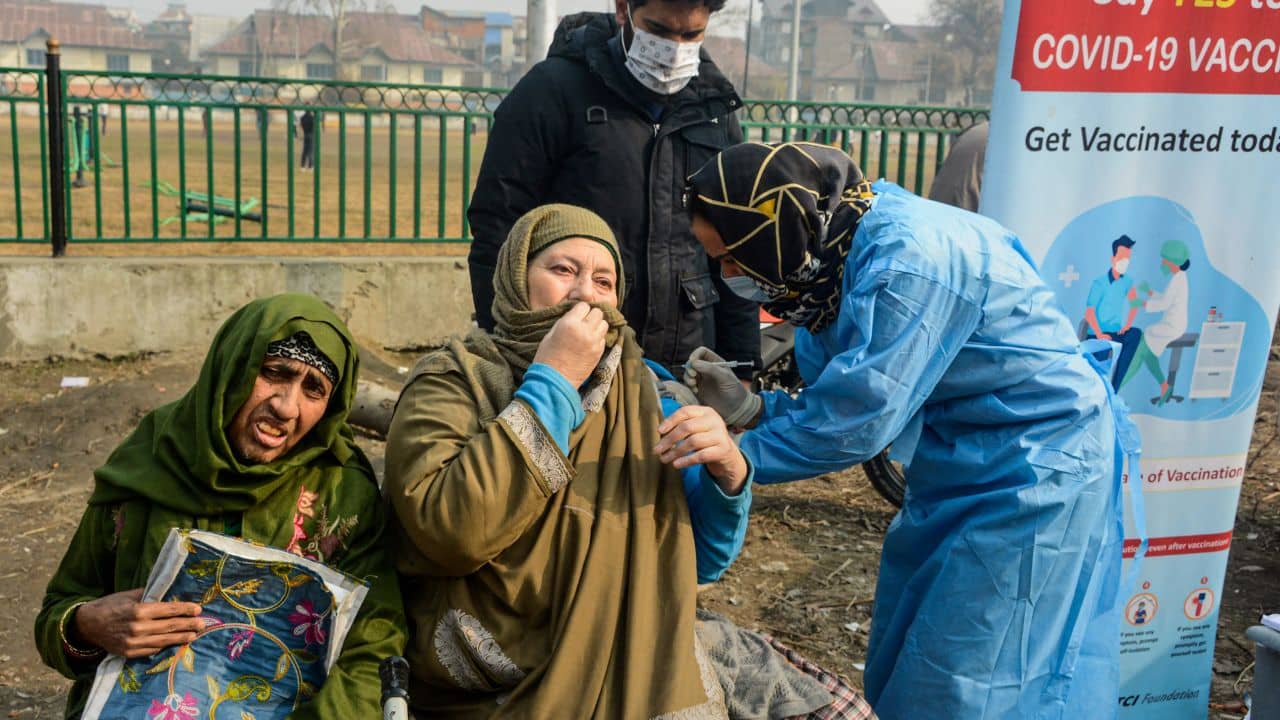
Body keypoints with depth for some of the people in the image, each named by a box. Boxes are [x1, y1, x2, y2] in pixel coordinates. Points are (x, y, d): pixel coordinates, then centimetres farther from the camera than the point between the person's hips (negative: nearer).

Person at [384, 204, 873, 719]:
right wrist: (552, 381, -20)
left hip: (642, 650, 5)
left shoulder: (644, 391, 6)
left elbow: (701, 560, 7)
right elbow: (450, 532, -25)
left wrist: (726, 474, -13)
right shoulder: (452, 381, -6)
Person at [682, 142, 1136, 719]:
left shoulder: (907, 261, -29)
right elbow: (839, 401, 5)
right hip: (960, 467, 9)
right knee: (900, 663, 16)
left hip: (1037, 464, -9)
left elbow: (857, 420, -29)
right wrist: (749, 407, -11)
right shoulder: (835, 254, 0)